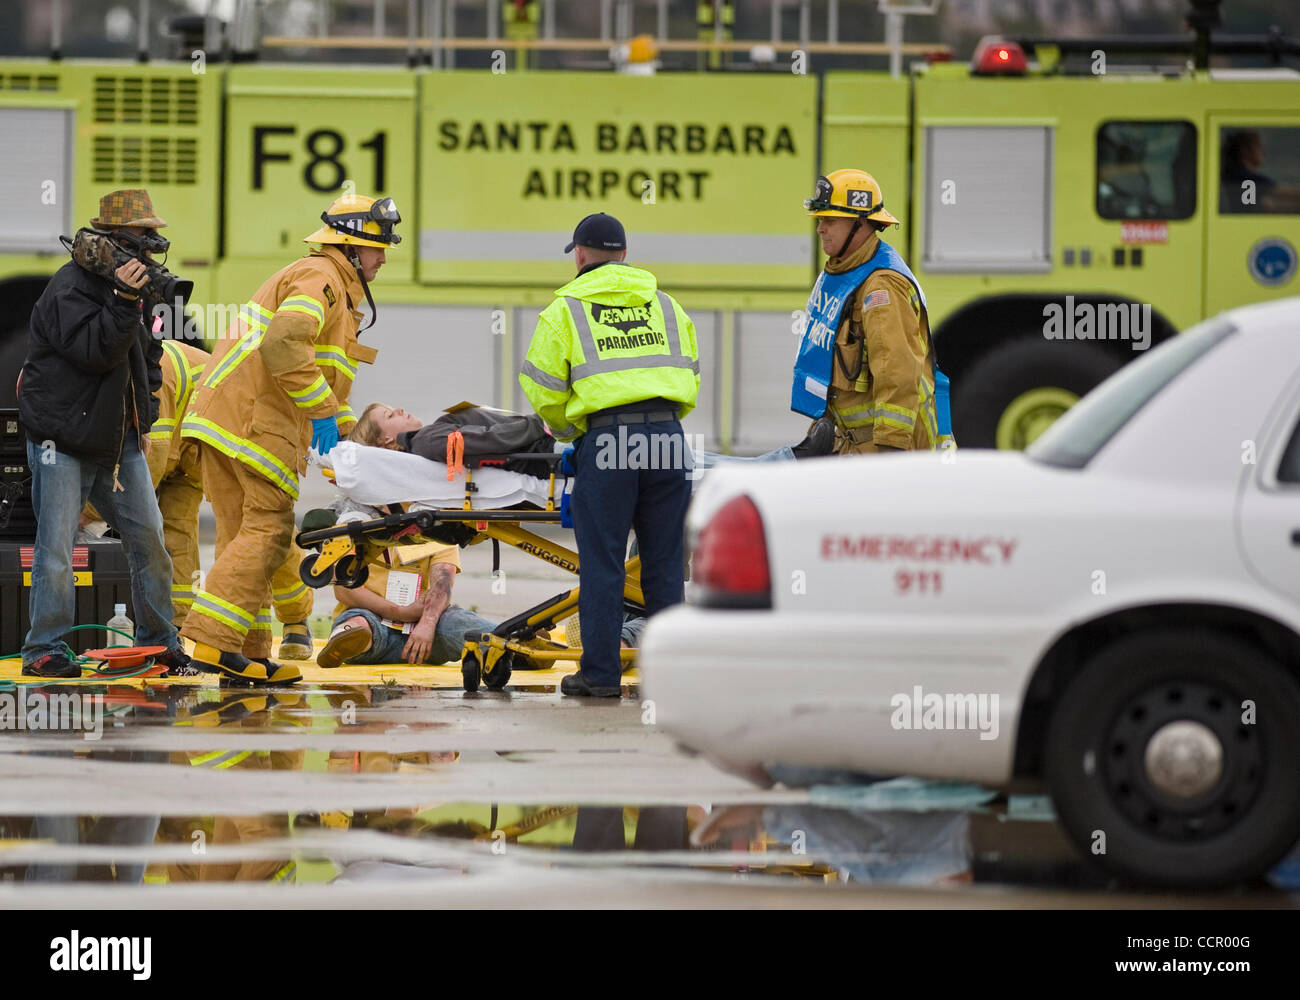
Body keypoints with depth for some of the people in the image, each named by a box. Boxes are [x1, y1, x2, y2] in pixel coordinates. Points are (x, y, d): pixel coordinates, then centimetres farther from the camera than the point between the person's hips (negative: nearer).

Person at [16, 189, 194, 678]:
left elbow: (146, 355, 24)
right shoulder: (70, 288, -14)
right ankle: (45, 649, 2)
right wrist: (124, 300, -30)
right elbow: (95, 352, -24)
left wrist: (144, 420, 16)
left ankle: (160, 640, 14)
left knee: (148, 536, 4)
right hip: (63, 439, -8)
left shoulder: (124, 283, 13)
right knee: (56, 545, -5)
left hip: (119, 439, 8)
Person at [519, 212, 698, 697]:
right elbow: (689, 377, 20)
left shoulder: (565, 310, 7)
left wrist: (569, 430, 22)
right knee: (664, 561, 8)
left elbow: (543, 390, 4)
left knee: (602, 563, 2)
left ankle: (600, 673, 3)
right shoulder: (666, 305, 19)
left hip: (605, 439, -3)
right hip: (667, 436, 3)